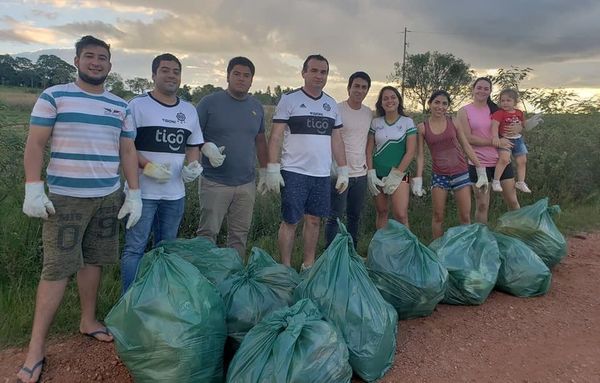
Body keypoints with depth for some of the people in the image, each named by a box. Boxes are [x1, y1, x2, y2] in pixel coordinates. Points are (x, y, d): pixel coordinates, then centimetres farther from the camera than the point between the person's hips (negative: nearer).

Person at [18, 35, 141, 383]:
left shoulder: (121, 107, 11)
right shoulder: (53, 96, 0)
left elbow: (128, 152, 10)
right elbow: (35, 144, -4)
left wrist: (134, 194, 3)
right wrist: (33, 188, -13)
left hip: (108, 197, 4)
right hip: (65, 197, -4)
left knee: (94, 260, 12)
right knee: (57, 269, -4)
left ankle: (89, 320, 29)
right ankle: (37, 347, 5)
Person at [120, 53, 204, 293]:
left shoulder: (189, 110, 12)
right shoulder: (138, 105, -4)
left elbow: (194, 145, 19)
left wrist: (193, 165, -1)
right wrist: (148, 166, -20)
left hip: (175, 192, 5)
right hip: (143, 191, -5)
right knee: (135, 248, 0)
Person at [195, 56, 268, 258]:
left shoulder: (257, 107, 11)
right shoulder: (210, 102, -3)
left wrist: (263, 171, 17)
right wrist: (206, 148, -21)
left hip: (246, 184, 4)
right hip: (214, 183, -4)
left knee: (240, 234, 11)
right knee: (208, 232, 1)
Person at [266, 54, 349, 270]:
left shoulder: (331, 104, 13)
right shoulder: (289, 100, -2)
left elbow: (336, 140, 15)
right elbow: (276, 136, -6)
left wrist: (343, 171, 10)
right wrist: (272, 169, -13)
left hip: (322, 174, 5)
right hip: (294, 173, -4)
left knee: (314, 220, 10)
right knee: (290, 221, 1)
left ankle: (308, 266, 24)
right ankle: (286, 269, 14)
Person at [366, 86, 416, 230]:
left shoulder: (407, 122, 0)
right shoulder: (375, 122, 6)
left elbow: (410, 152, -5)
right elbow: (369, 150, 6)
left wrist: (396, 175, -10)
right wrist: (370, 173, -4)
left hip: (399, 175, -2)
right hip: (378, 175, 3)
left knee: (401, 215, -13)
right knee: (381, 212, 9)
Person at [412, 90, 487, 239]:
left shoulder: (454, 122, 0)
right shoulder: (422, 127, -2)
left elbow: (466, 147, 5)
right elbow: (420, 155, 0)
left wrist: (480, 169, 3)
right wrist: (418, 179, -5)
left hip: (460, 172, 1)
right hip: (439, 175, -1)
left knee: (465, 216, 3)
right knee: (438, 216, 4)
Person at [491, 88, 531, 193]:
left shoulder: (519, 113, 9)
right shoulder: (499, 113, -10)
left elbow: (523, 125, 25)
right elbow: (494, 126, -25)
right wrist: (495, 137, -38)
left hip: (518, 139, 6)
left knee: (522, 161, 8)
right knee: (504, 158, -28)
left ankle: (521, 182, 24)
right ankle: (496, 181, -18)